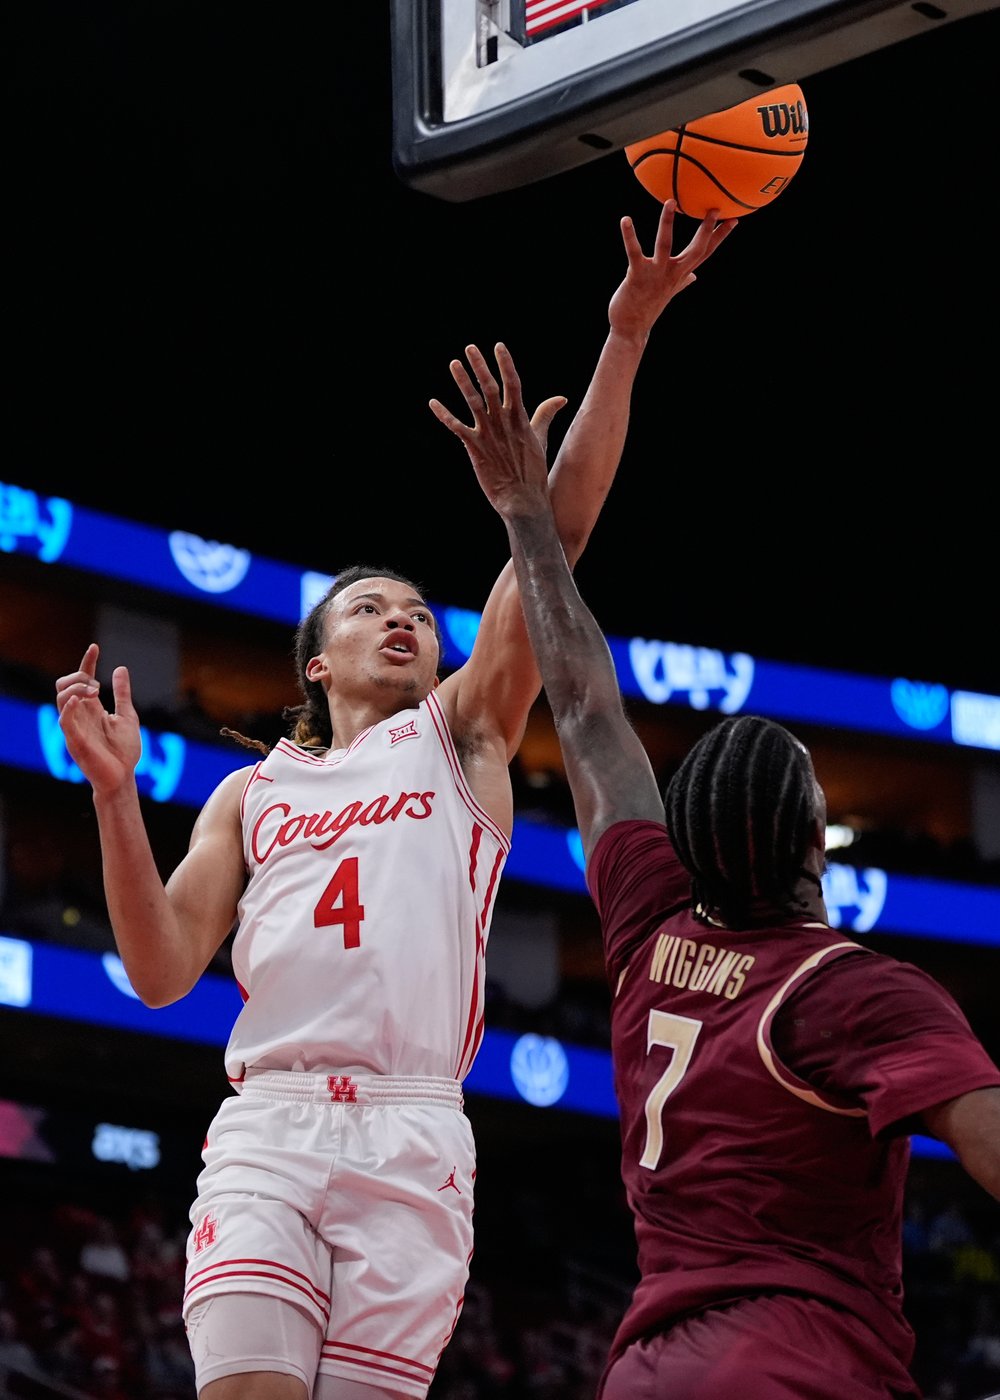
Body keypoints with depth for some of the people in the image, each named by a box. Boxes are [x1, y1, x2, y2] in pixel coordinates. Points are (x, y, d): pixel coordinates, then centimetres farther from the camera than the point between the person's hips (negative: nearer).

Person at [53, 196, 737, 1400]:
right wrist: (116, 795, 0)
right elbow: (162, 970, 11)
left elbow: (557, 538, 6)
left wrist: (625, 340, -3)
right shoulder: (252, 793, 23)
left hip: (412, 1138, 0)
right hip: (265, 1129, 1)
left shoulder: (462, 731, 18)